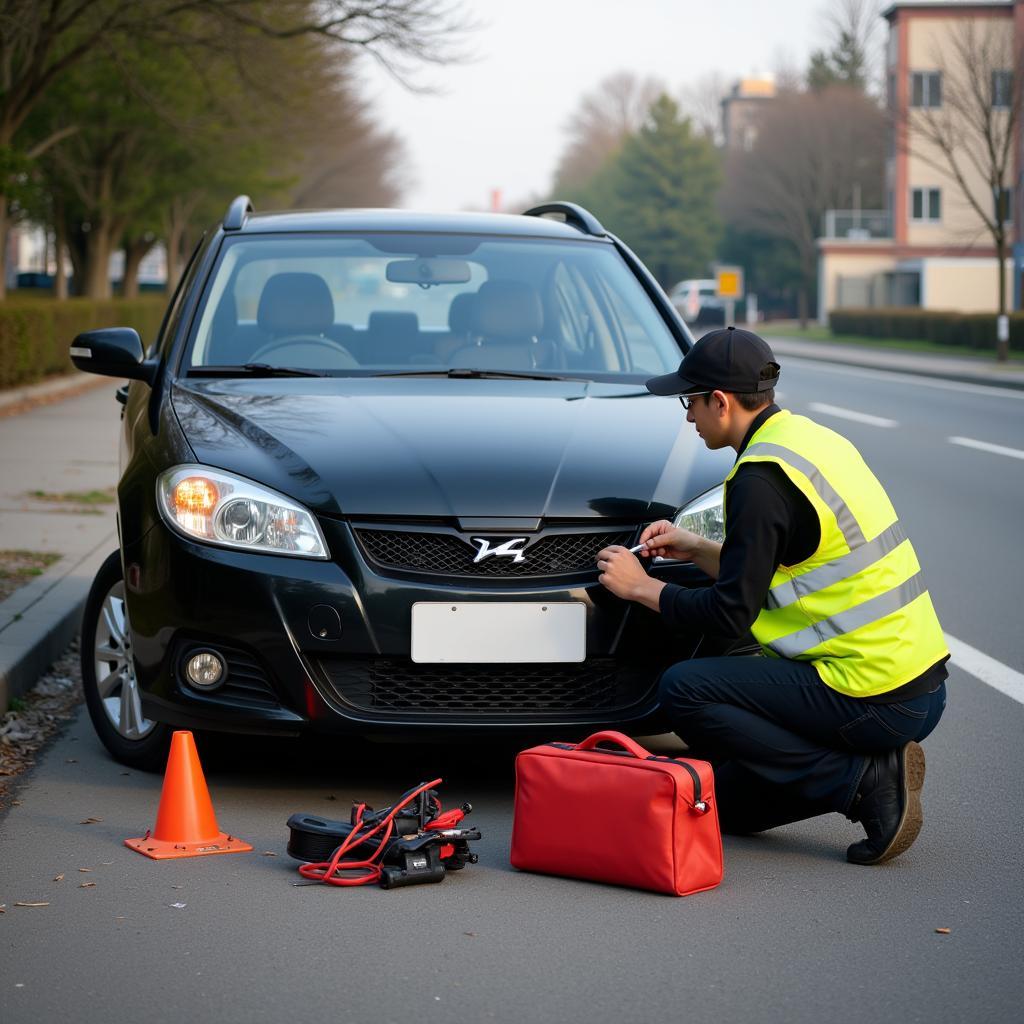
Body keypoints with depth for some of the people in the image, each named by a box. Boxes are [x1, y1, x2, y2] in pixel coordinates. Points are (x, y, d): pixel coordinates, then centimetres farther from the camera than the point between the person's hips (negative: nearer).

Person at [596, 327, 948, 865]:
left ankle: (864, 779, -8)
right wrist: (698, 549, 20)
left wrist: (641, 587, 0)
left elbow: (732, 614, -14)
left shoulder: (761, 478, -16)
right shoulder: (812, 437, 13)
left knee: (683, 690, -7)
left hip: (874, 699, -9)